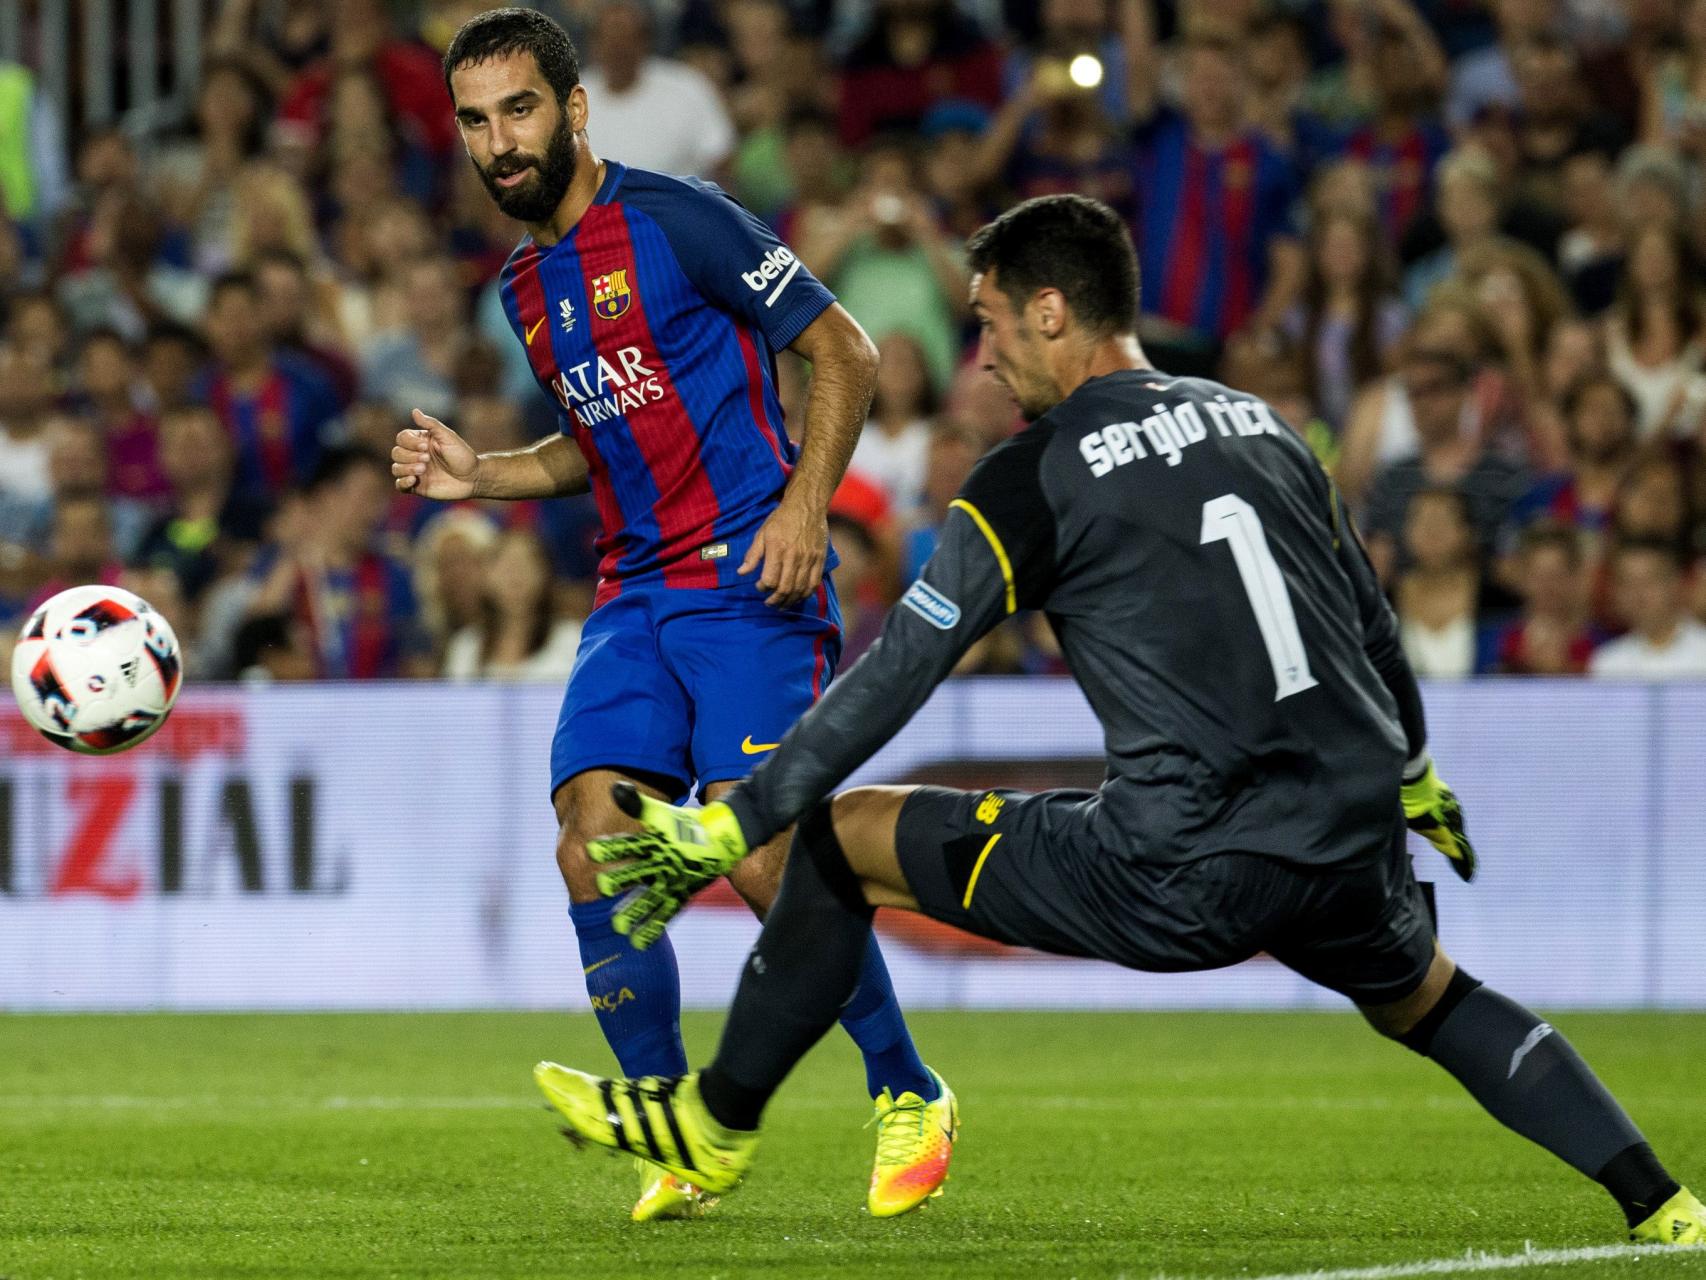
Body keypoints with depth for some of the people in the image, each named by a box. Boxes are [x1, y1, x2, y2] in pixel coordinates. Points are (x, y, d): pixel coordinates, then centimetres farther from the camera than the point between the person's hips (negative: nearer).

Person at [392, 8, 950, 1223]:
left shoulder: (674, 218, -7)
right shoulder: (528, 284, 16)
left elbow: (844, 353, -6)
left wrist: (805, 502, -17)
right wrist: (481, 475, 12)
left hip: (750, 578, -7)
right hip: (636, 596, 7)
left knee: (764, 857, -16)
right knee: (593, 848, -9)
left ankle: (910, 1097, 4)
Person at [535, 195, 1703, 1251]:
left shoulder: (1036, 478, -2)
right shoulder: (1263, 428, 15)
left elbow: (894, 681, -4)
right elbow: (1373, 625, 27)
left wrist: (731, 825, 1)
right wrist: (1411, 768, 46)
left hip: (1181, 881, -6)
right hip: (1353, 858, 6)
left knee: (844, 836, 9)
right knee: (1430, 999, 37)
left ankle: (718, 1124, 21)